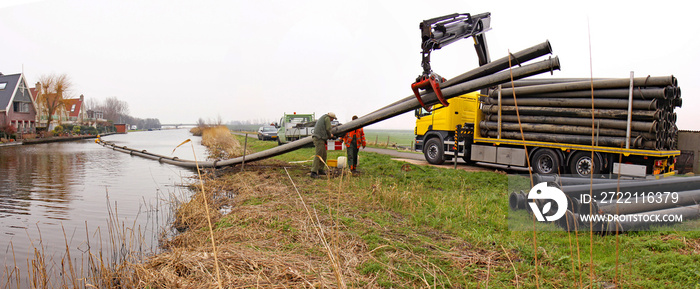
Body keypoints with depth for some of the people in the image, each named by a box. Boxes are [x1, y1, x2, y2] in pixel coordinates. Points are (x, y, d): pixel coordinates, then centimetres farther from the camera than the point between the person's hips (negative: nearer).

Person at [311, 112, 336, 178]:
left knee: (323, 155, 14)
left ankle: (321, 170, 19)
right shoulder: (327, 118, -2)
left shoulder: (321, 118, 27)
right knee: (318, 155, -14)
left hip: (317, 137, 10)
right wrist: (330, 135, 10)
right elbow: (328, 129, -10)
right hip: (319, 138, -10)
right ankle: (313, 172, -18)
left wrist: (329, 135, 25)